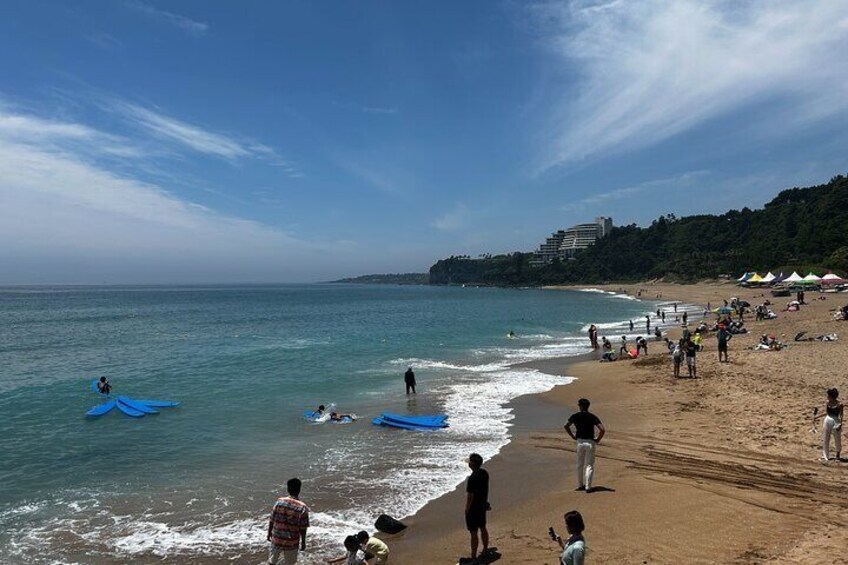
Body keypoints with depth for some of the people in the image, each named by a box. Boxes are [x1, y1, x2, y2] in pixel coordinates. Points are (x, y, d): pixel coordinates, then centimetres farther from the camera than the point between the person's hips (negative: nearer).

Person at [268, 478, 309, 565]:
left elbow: (271, 520, -4)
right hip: (291, 542, -2)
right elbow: (303, 529, -12)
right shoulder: (302, 508, -18)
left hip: (277, 539, 2)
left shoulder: (279, 501, -12)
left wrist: (269, 533, 12)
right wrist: (303, 542, 2)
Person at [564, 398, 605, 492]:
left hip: (580, 442, 1)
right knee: (589, 465, 5)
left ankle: (580, 485, 24)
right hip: (590, 442, -1)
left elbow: (566, 426, -7)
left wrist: (573, 436, 4)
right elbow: (602, 430, -13)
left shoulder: (575, 416, -1)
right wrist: (598, 439, 0)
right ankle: (588, 486, 0)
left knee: (580, 465, 16)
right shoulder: (593, 417, -4)